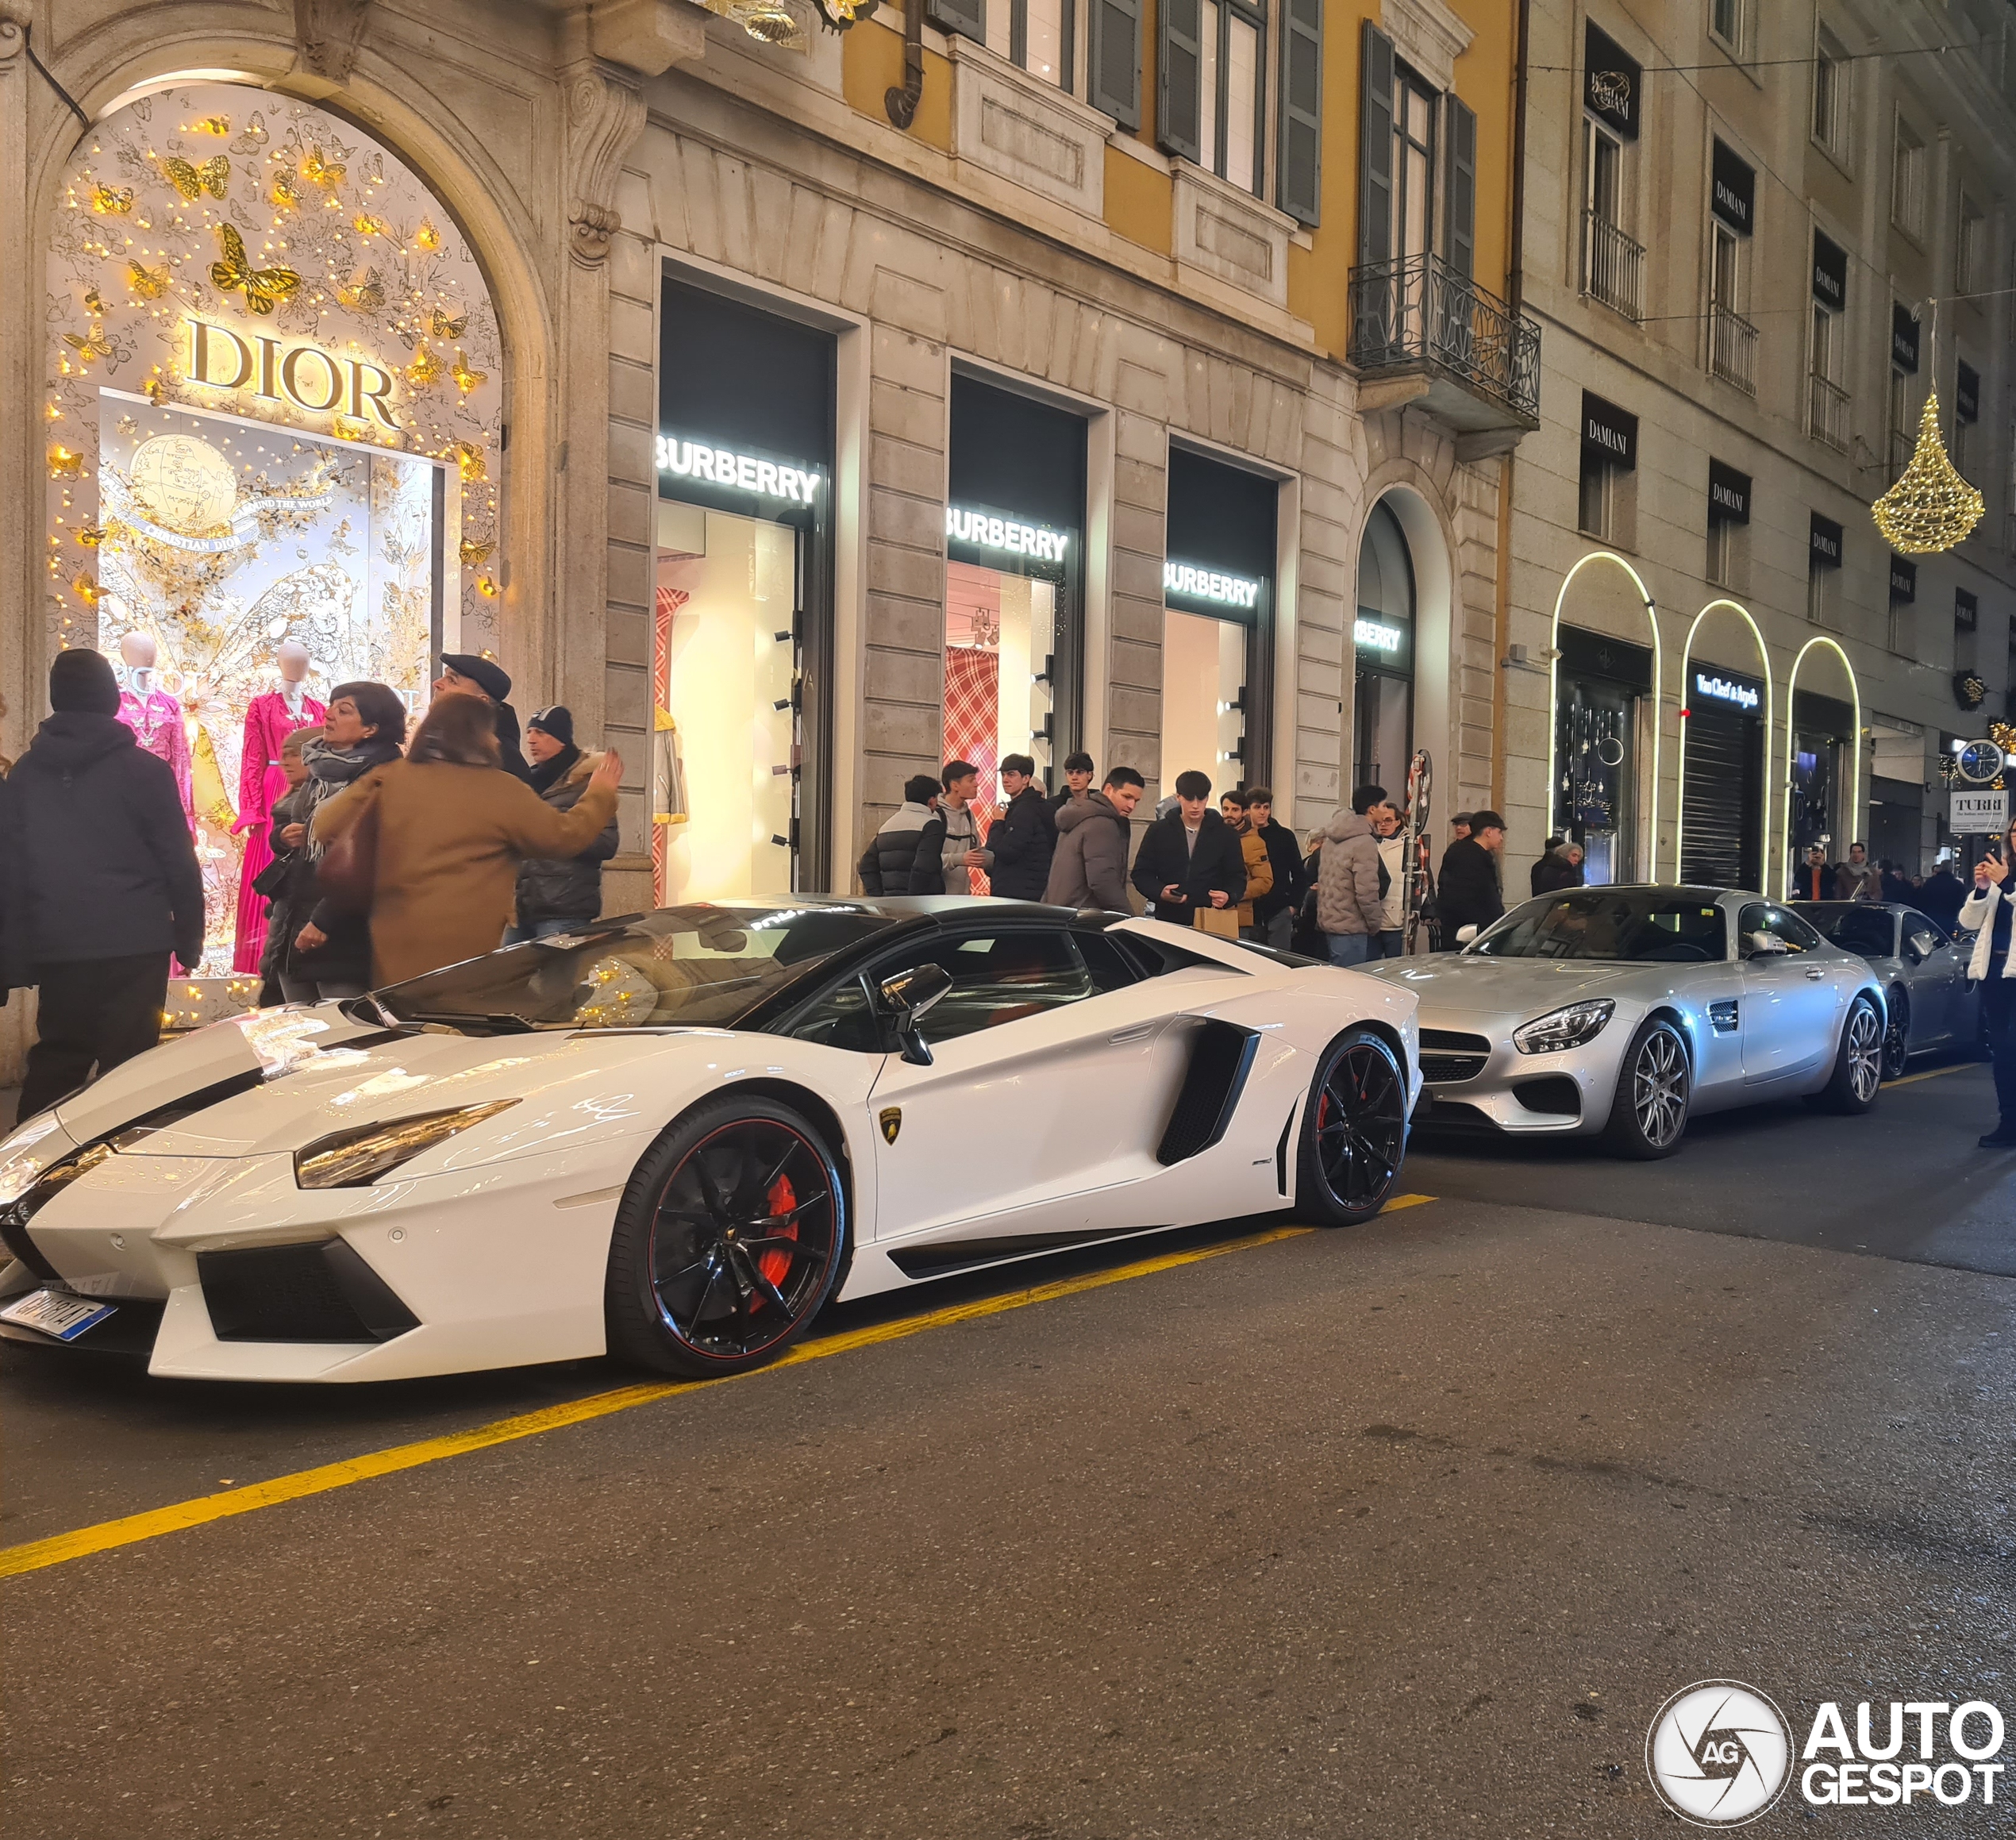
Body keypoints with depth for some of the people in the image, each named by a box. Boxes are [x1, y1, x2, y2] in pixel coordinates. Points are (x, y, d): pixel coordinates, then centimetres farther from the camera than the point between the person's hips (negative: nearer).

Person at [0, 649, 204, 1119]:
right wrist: (189, 938, 5)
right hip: (134, 946, -4)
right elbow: (179, 863, -4)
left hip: (55, 951, 4)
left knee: (54, 1067, 12)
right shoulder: (144, 770, -4)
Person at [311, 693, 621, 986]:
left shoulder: (390, 780, 5)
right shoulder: (501, 790, -4)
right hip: (466, 950, -4)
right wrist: (600, 795, 19)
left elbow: (324, 829, 10)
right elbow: (564, 836, 3)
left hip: (394, 947, 4)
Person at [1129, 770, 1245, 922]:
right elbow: (1141, 873, 6)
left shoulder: (1225, 834, 6)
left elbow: (1237, 876, 8)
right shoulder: (1158, 830, 5)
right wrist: (1160, 892, -15)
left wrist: (1229, 896, -15)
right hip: (1168, 920, 0)